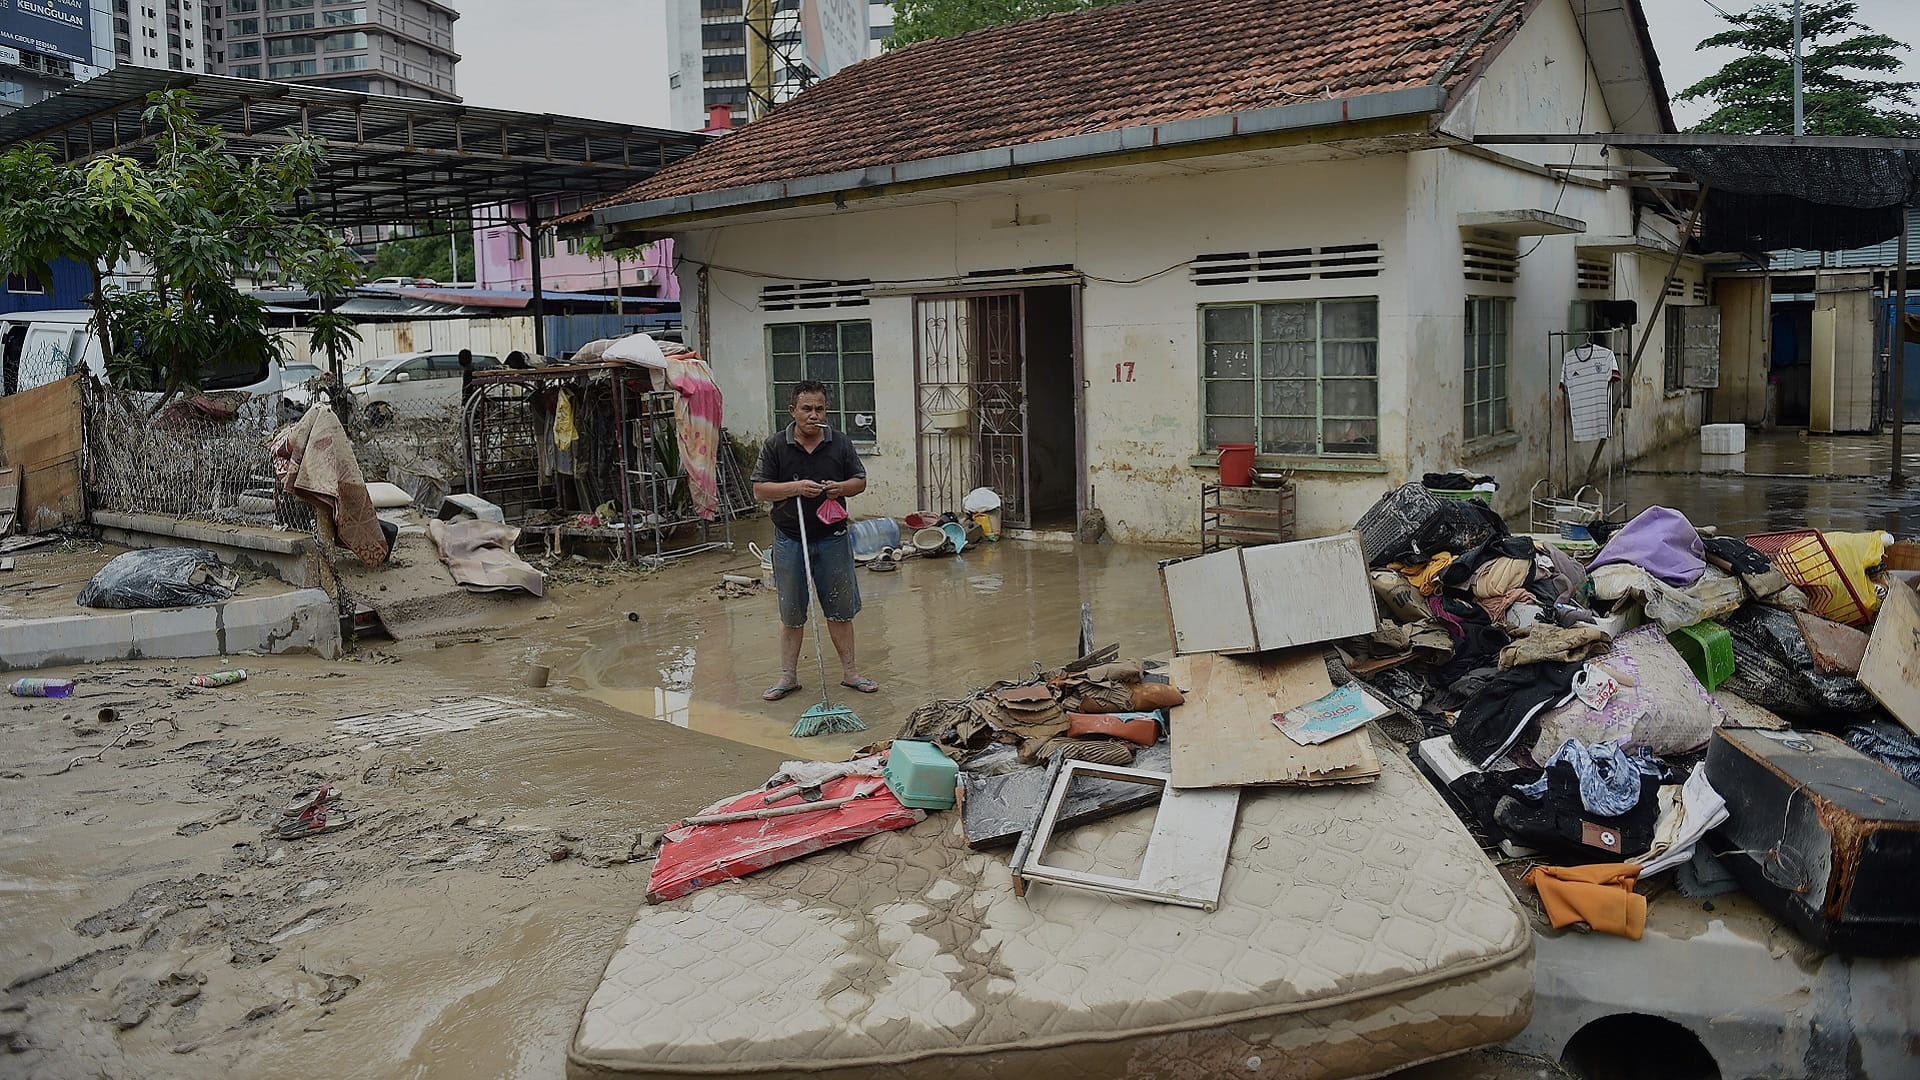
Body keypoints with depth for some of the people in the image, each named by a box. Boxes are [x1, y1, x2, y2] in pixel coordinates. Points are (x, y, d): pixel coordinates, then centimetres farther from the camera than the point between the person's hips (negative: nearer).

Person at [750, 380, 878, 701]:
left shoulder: (840, 443, 2)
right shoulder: (775, 445, -4)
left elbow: (860, 480, 9)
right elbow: (760, 489, -4)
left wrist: (841, 488, -13)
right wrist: (795, 487, -19)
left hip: (832, 538, 1)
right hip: (790, 539, -1)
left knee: (840, 609, 8)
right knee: (791, 613, 8)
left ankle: (849, 671, 20)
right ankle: (788, 675, 19)